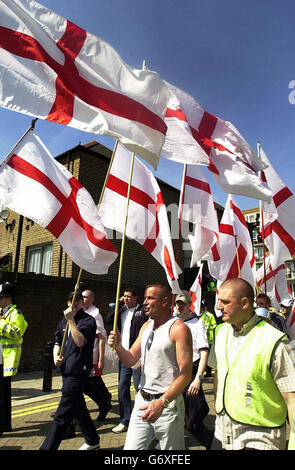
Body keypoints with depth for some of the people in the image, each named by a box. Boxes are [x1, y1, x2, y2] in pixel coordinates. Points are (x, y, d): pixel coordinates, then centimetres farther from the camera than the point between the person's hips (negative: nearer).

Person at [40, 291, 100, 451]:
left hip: (78, 371, -8)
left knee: (62, 415, -7)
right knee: (79, 408, 19)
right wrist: (56, 356, -1)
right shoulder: (63, 322, 14)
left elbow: (80, 341, -20)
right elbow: (57, 342, 19)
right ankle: (92, 441, 36)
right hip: (66, 370, 8)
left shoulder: (88, 320, -8)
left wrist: (71, 320, -20)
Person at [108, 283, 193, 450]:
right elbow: (130, 360, 11)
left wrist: (162, 402, -25)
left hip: (168, 405, -6)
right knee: (131, 447, 9)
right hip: (142, 402, 6)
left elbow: (185, 374, -18)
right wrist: (118, 346, -8)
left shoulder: (178, 328, -14)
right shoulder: (146, 326, 9)